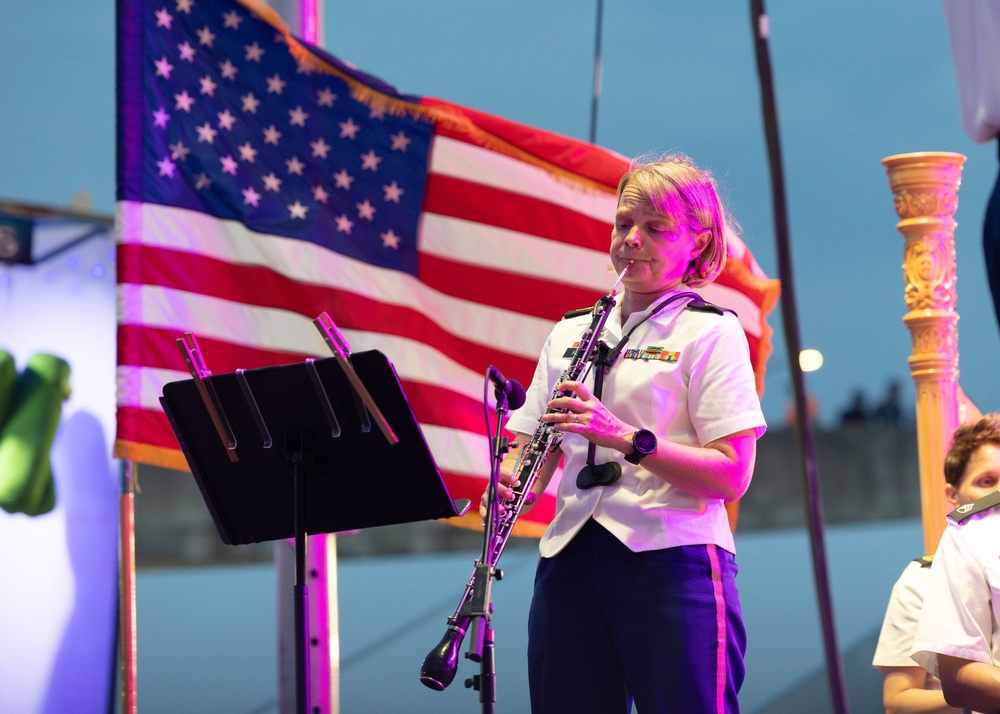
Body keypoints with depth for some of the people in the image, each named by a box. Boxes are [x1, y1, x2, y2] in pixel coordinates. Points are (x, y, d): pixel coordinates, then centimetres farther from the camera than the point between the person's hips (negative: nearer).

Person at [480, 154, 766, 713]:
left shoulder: (710, 331, 2)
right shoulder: (570, 333, 20)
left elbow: (732, 475, -8)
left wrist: (625, 436, -19)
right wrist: (506, 486, -5)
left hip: (672, 559, -5)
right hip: (570, 558, 5)